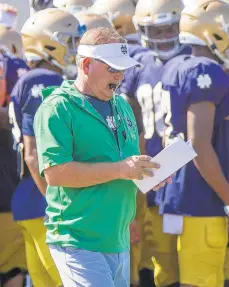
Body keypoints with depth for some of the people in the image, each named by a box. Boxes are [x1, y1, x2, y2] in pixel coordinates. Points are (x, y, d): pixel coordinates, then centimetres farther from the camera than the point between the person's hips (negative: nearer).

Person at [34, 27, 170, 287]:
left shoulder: (122, 106, 18)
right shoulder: (57, 108, -9)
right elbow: (55, 172, -20)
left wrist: (147, 172, 6)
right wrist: (120, 169, -20)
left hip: (118, 241, 8)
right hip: (78, 241, -8)